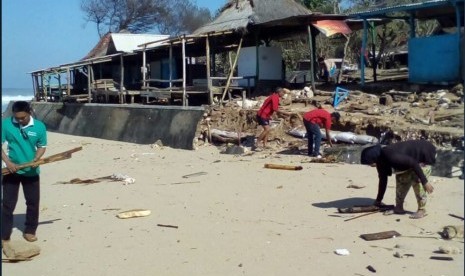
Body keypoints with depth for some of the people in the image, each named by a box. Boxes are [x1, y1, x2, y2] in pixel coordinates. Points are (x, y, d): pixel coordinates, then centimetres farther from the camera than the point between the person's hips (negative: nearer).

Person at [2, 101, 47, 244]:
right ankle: (4, 236, 10)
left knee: (33, 202, 10)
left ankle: (29, 231, 27)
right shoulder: (6, 124, -10)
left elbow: (42, 146, 2)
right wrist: (7, 161, -18)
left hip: (31, 171, 1)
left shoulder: (39, 126, -8)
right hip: (12, 170, -1)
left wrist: (36, 159, -17)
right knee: (8, 204, 3)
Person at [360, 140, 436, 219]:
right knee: (402, 179, 4)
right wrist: (378, 200, 13)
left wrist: (425, 182, -32)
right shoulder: (381, 160, -5)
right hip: (414, 158, 9)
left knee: (417, 181, -18)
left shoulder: (392, 156, -35)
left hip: (425, 154, -9)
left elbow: (414, 164, -34)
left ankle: (422, 210, -5)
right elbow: (383, 180, 6)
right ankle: (399, 207, 12)